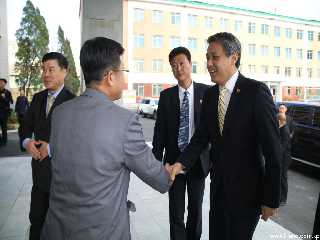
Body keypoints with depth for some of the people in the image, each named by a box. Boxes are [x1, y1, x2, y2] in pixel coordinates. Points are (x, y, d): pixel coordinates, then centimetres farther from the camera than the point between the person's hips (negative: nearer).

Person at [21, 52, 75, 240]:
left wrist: (52, 148, -24)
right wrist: (27, 141, -10)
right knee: (36, 219, 20)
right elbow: (27, 126, 10)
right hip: (40, 170, 6)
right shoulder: (38, 98, 5)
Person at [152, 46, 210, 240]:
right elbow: (160, 130, 0)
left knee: (196, 208, 17)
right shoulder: (166, 95, 1)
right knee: (176, 211, 11)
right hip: (174, 159, 1)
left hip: (198, 160, 0)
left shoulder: (207, 92, -3)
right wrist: (156, 160, -3)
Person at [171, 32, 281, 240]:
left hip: (247, 188, -5)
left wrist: (271, 199, -13)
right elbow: (201, 136, 2)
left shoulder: (256, 91, -17)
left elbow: (272, 149, -16)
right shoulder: (209, 95, 2)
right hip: (218, 184, 6)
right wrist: (181, 163, -15)